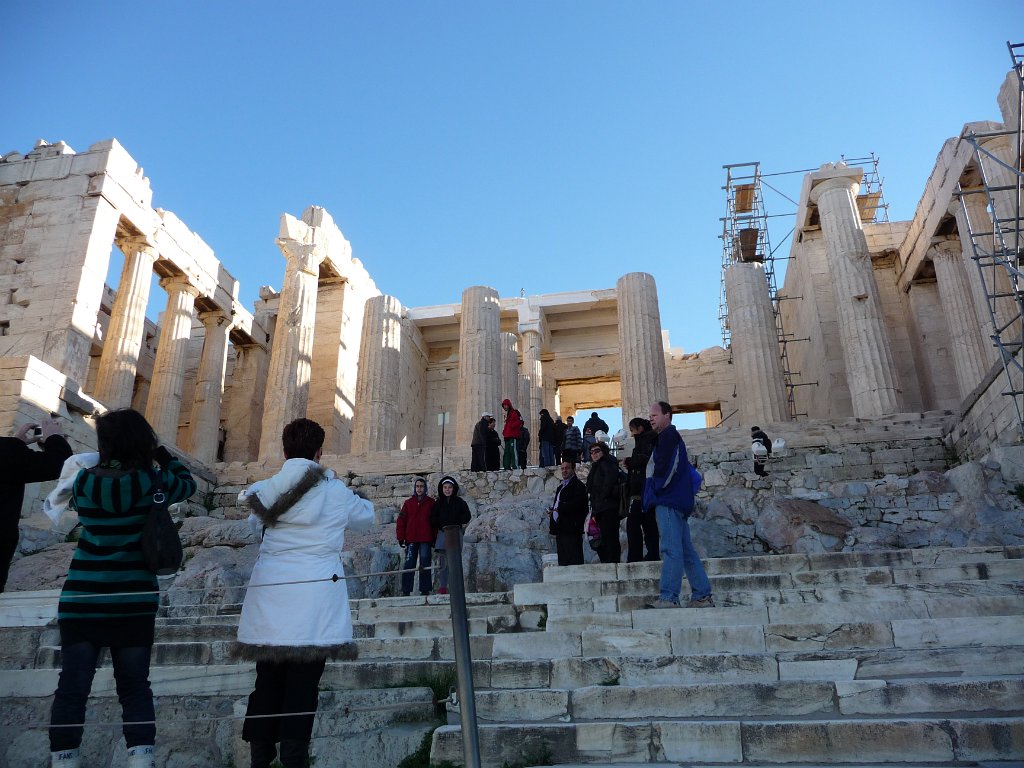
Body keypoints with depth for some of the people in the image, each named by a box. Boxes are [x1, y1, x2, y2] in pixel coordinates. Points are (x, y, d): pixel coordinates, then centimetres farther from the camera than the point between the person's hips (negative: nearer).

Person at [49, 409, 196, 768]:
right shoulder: (154, 482, -7)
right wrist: (162, 454, 18)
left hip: (82, 599, 1)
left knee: (72, 686, 6)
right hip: (134, 598, 0)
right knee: (134, 685, 6)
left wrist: (104, 463, 20)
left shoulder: (83, 480, -3)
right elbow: (188, 483, 12)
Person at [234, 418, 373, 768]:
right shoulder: (335, 492, -1)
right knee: (302, 687, 2)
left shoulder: (265, 489, 6)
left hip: (269, 595, 3)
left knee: (267, 683, 12)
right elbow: (366, 516, 18)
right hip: (314, 598, -3)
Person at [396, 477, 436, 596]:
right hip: (411, 539, 1)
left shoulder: (431, 503, 7)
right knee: (409, 564, 0)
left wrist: (434, 538, 2)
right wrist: (401, 537, 0)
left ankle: (425, 590, 8)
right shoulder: (408, 503, 9)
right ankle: (406, 590, 4)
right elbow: (401, 520, 7)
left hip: (426, 539, -1)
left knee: (425, 565, 2)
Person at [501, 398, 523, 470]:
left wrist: (512, 426, -17)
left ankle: (516, 467, -17)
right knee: (507, 452, 9)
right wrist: (504, 431, 14)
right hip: (507, 437, 10)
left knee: (513, 451, -15)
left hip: (513, 436, -10)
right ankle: (507, 467, 12)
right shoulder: (507, 414, 24)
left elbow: (520, 421, -14)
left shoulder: (515, 412, -4)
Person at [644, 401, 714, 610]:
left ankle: (668, 598, -16)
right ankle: (702, 596, 13)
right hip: (676, 501, 10)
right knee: (686, 551, 10)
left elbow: (665, 467, -17)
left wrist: (656, 488, -2)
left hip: (668, 501, -10)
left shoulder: (668, 435, -6)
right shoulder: (671, 437, 25)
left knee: (671, 550, -13)